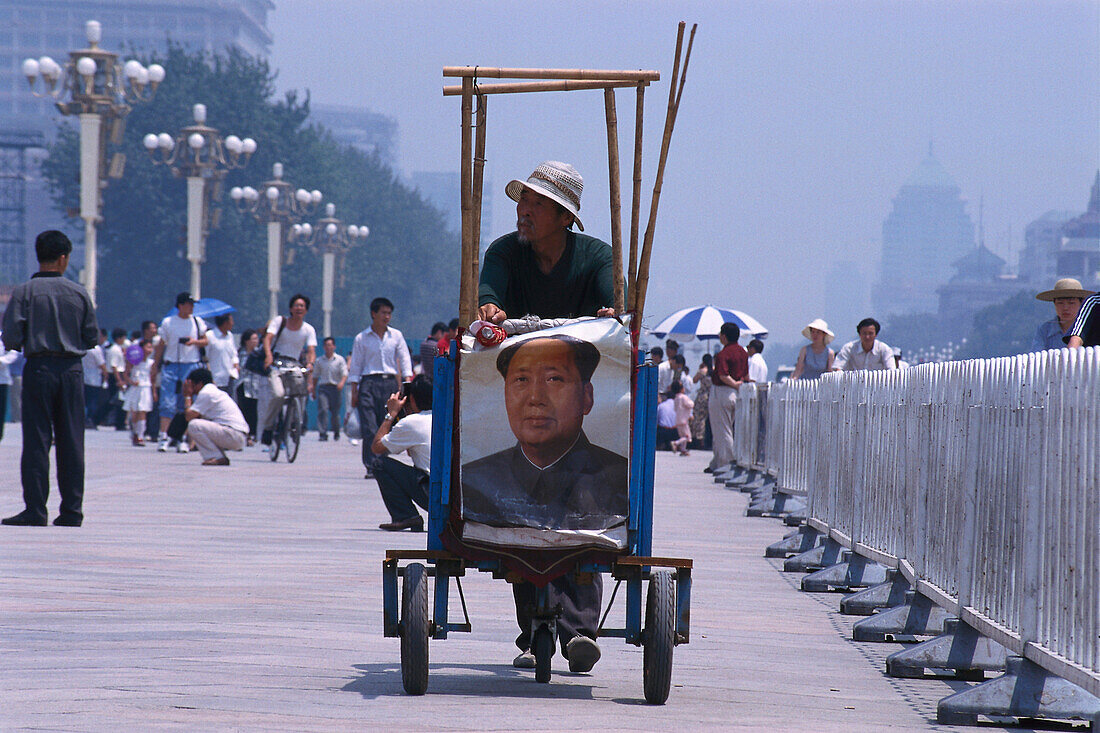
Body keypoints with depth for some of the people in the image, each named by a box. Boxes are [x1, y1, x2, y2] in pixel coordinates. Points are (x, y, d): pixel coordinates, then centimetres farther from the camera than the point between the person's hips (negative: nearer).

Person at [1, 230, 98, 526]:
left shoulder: (24, 291, -4)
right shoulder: (79, 293, 2)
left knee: (36, 440, -1)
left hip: (38, 368, -2)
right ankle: (72, 510, 6)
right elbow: (91, 338, 5)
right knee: (71, 443, 6)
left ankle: (35, 510, -5)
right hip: (72, 369, 2)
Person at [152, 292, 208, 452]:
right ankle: (164, 438, -10)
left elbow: (205, 341, 13)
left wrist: (194, 341, -9)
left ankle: (182, 439, 4)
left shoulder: (197, 322, 8)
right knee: (167, 404, -9)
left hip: (191, 365, 1)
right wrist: (155, 368, 6)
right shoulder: (168, 322, 4)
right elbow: (160, 346, 8)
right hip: (171, 365, -1)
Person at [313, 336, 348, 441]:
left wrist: (342, 382, -24)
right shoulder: (319, 361, 11)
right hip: (323, 387, 1)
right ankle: (323, 434, -18)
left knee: (335, 412, 3)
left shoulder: (340, 360, 4)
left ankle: (336, 432, 26)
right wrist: (313, 390, 16)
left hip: (335, 387, -1)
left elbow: (344, 373, -4)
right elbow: (315, 376, 19)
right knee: (322, 410, -15)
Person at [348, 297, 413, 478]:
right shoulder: (362, 338, 7)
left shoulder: (396, 336, 11)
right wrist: (354, 391, 4)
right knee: (369, 427, -11)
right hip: (368, 383, -2)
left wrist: (408, 382, -2)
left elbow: (404, 360, 11)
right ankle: (372, 466, -13)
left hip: (390, 382, 2)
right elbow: (355, 366, 9)